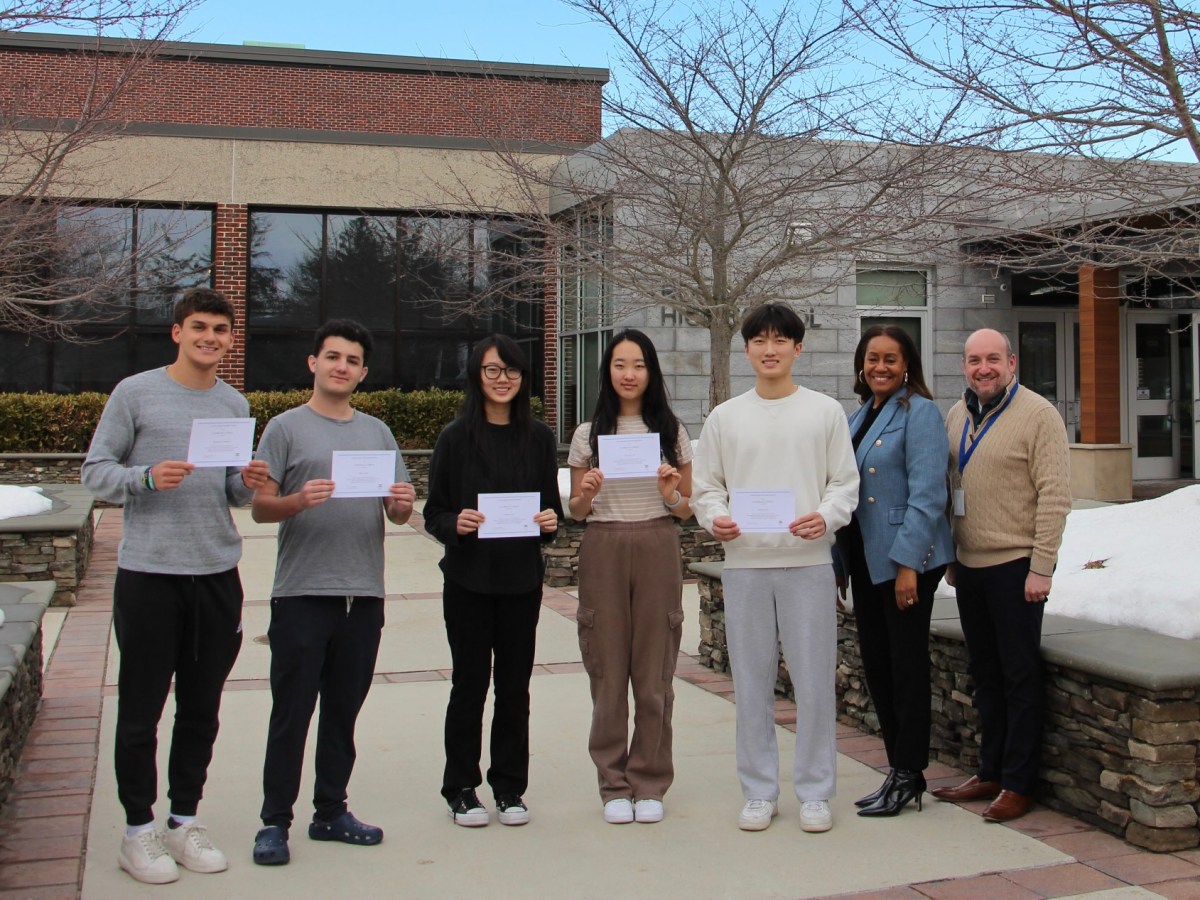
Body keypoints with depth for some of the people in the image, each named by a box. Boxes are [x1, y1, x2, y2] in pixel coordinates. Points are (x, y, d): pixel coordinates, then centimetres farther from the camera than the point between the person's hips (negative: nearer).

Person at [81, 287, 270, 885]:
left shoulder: (234, 404, 12)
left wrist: (247, 483, -5)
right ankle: (139, 830, 15)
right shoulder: (135, 393, -1)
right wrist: (146, 478, -19)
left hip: (218, 573, 4)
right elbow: (94, 471, -1)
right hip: (148, 572, -4)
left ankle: (185, 822, 23)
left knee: (202, 708, 11)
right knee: (141, 708, 3)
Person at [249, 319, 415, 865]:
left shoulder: (377, 432, 14)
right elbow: (260, 507, -5)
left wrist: (401, 505, -8)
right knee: (291, 712, 1)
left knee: (343, 710, 12)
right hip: (302, 594, -4)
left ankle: (331, 811, 23)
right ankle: (274, 821, 10)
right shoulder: (286, 428, 1)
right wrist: (299, 501, -23)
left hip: (364, 595, 4)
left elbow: (397, 513, 14)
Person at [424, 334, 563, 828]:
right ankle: (460, 789, 18)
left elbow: (552, 505, 10)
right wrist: (456, 523, -21)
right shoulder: (456, 437, -2)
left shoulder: (538, 438, 5)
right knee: (470, 682, 5)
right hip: (468, 578, -2)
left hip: (522, 578, 2)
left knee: (515, 684, 7)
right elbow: (434, 513, -1)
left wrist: (551, 520, -11)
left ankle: (509, 787, 20)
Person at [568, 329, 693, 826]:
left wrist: (670, 494, -11)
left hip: (658, 550, 0)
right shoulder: (589, 434, 8)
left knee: (655, 672, 2)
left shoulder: (671, 431, 8)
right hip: (603, 551, 0)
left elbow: (686, 508, 10)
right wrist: (585, 494, -10)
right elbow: (575, 512, 11)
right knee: (608, 671, 2)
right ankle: (614, 785, 14)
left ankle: (650, 784, 15)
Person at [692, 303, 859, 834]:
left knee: (814, 681, 1)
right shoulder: (724, 417, 10)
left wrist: (826, 516, -15)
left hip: (808, 562, -1)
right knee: (752, 683, 7)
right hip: (744, 563, 2)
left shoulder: (826, 412, 6)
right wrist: (715, 519, -10)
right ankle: (759, 792, 18)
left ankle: (814, 792, 14)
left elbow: (846, 482, 4)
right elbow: (705, 486, 10)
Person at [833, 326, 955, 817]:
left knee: (906, 665, 0)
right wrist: (839, 563, 14)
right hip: (864, 559, 8)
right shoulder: (859, 416, 14)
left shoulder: (920, 412, -9)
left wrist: (909, 562, -20)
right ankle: (901, 770, 23)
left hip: (904, 559, -8)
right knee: (875, 665, 12)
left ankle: (907, 777, 11)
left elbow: (926, 494, -16)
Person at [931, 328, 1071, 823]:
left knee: (1020, 677, 1)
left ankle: (1019, 784, 10)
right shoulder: (957, 415, 11)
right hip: (969, 566, 7)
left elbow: (1055, 495, -13)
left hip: (1015, 566, -7)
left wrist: (1041, 566, -17)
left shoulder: (1037, 414, -9)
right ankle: (990, 772, 24)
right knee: (985, 675, 14)